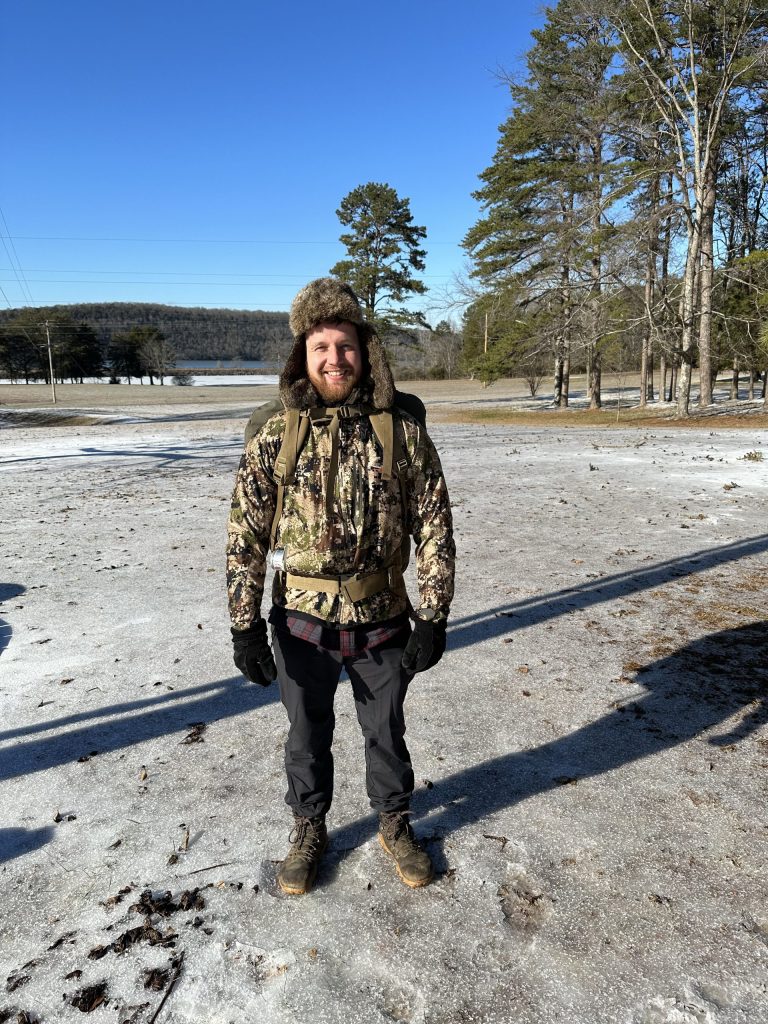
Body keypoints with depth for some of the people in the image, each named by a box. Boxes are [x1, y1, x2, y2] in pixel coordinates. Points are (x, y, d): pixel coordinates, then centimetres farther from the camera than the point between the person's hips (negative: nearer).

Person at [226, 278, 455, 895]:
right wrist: (245, 625, -8)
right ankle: (308, 832, 45)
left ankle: (395, 825, 45)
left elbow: (435, 527, -5)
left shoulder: (404, 434, -9)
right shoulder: (276, 438, -9)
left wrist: (433, 617, -7)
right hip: (302, 625, 0)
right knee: (308, 736, 20)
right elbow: (246, 536, -6)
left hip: (383, 624, 0)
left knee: (387, 732, 20)